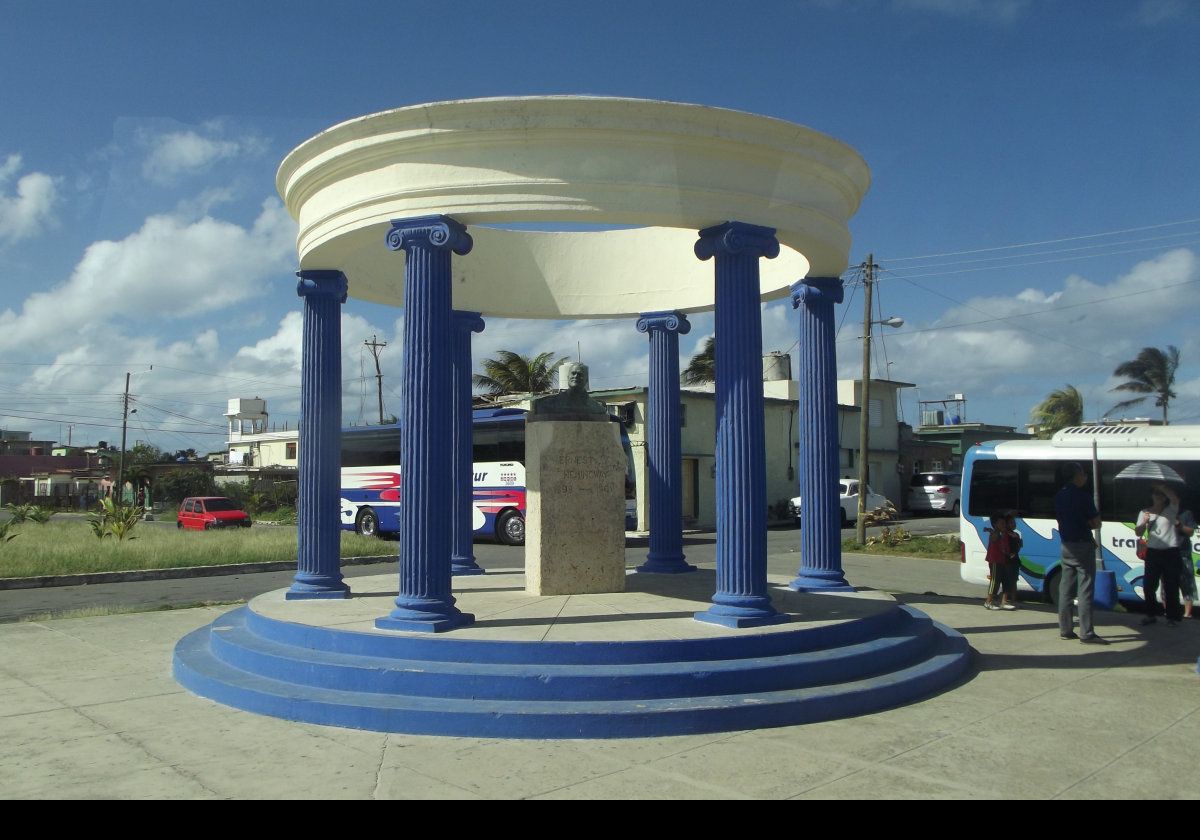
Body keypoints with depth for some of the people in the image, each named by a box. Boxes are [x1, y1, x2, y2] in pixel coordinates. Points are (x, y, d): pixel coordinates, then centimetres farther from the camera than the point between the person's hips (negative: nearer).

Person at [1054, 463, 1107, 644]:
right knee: (1085, 591, -6)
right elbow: (1096, 523, -11)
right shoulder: (1082, 495, -14)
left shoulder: (1059, 496, 10)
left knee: (1066, 589, 10)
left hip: (1066, 546, 7)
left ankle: (1065, 630, 15)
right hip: (1083, 545, -7)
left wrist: (1082, 525, 10)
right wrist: (1089, 523, 10)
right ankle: (1086, 633, -6)